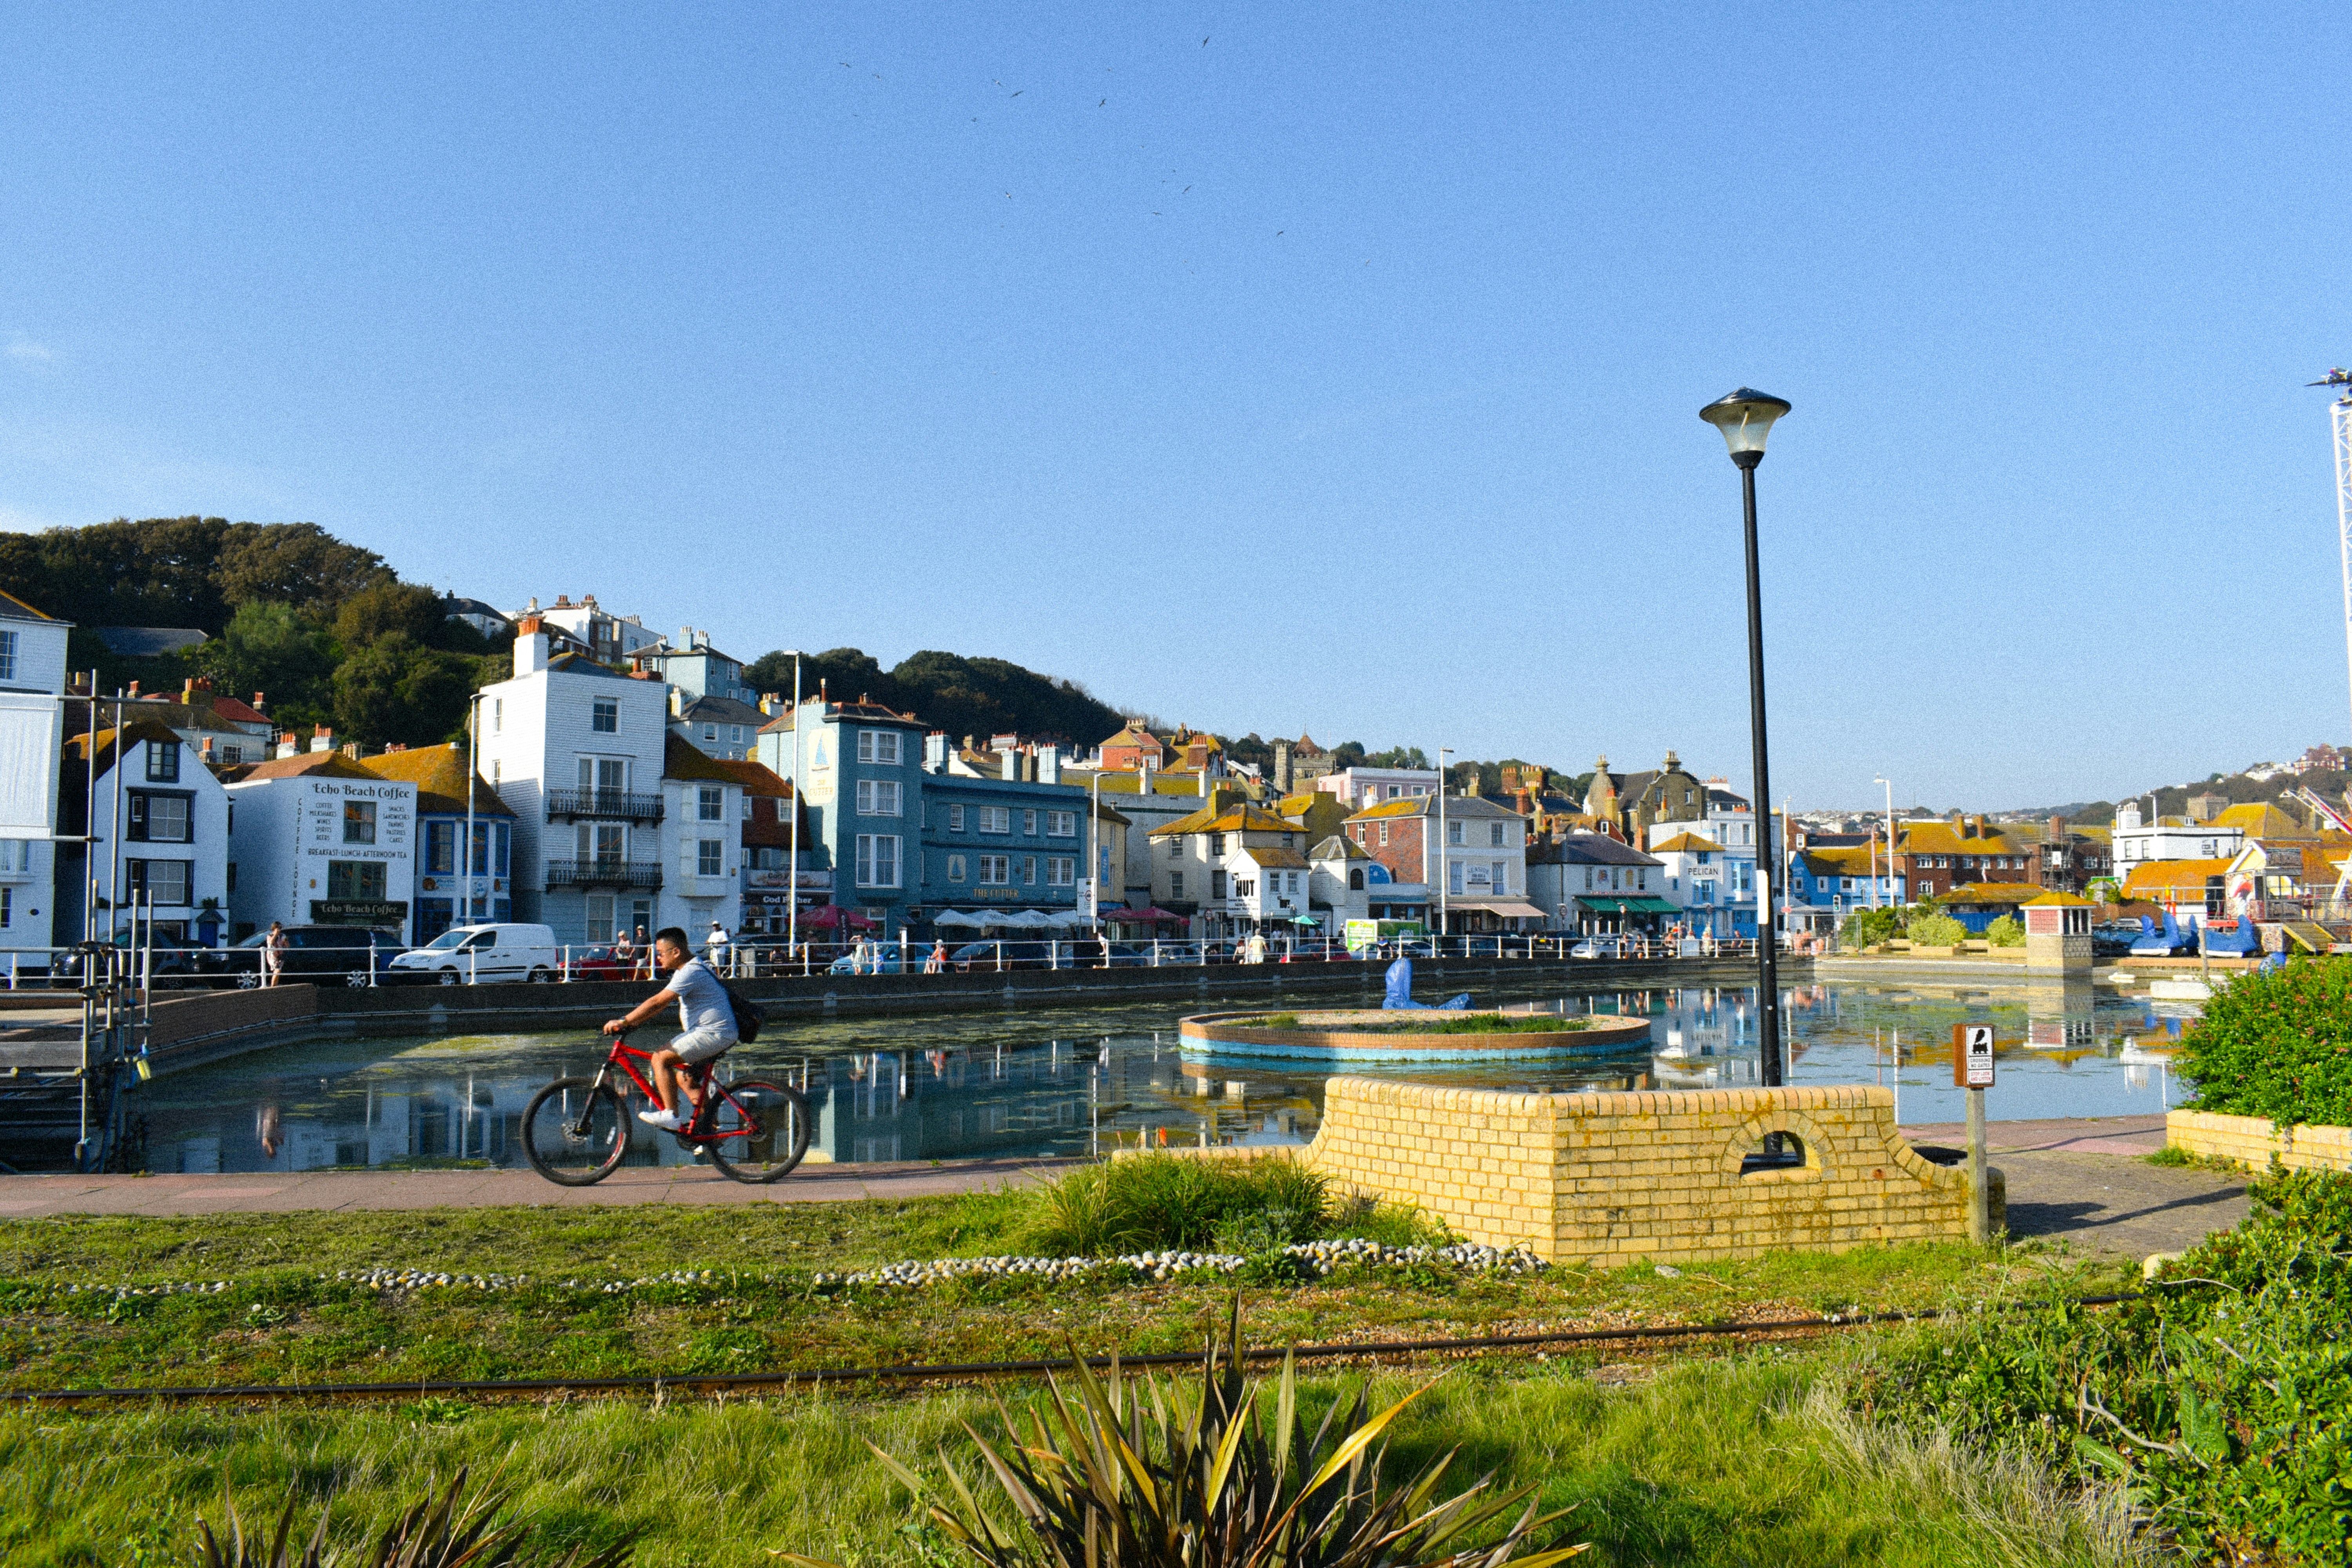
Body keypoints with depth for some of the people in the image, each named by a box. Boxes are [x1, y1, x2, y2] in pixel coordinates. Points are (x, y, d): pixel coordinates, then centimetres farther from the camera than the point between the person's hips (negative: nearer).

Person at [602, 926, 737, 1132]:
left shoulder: (691, 972, -18)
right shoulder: (689, 968, 16)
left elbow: (657, 1002, -24)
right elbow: (659, 1003, 21)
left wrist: (624, 1022, -23)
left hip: (713, 1034, -11)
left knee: (661, 1058, -14)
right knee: (682, 1070, 24)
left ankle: (670, 1116, -13)